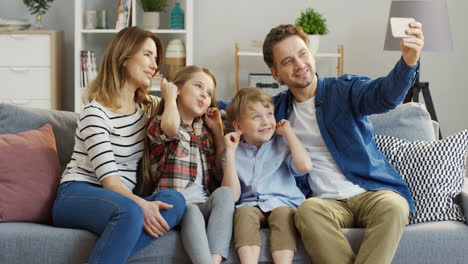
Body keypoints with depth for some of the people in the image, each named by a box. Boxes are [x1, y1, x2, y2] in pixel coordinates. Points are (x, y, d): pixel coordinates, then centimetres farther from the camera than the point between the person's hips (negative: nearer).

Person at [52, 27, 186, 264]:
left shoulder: (148, 105, 16)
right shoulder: (95, 112, -8)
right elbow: (108, 178, -17)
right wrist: (140, 204, -33)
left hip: (123, 198, 7)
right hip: (77, 195, -7)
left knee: (174, 199, -27)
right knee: (130, 211, -40)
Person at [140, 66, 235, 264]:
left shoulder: (205, 131, 23)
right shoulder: (158, 123, 5)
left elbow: (223, 174, 16)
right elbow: (171, 128, -23)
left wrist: (217, 131, 15)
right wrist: (170, 96, -3)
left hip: (205, 205, 5)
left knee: (225, 192, -27)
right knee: (190, 210, -36)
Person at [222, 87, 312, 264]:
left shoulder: (282, 144, 9)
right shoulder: (235, 153, 10)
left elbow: (305, 166, -12)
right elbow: (233, 196, -3)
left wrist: (288, 132, -1)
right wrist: (230, 153, -5)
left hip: (283, 204, 0)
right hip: (251, 206, 1)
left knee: (283, 213, -32)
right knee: (244, 212, -31)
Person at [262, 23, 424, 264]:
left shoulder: (345, 89, 4)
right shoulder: (279, 107, 15)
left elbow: (385, 94, -18)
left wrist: (409, 61, -38)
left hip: (372, 192, -1)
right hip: (328, 202, 2)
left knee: (393, 206, -35)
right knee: (308, 211, -34)